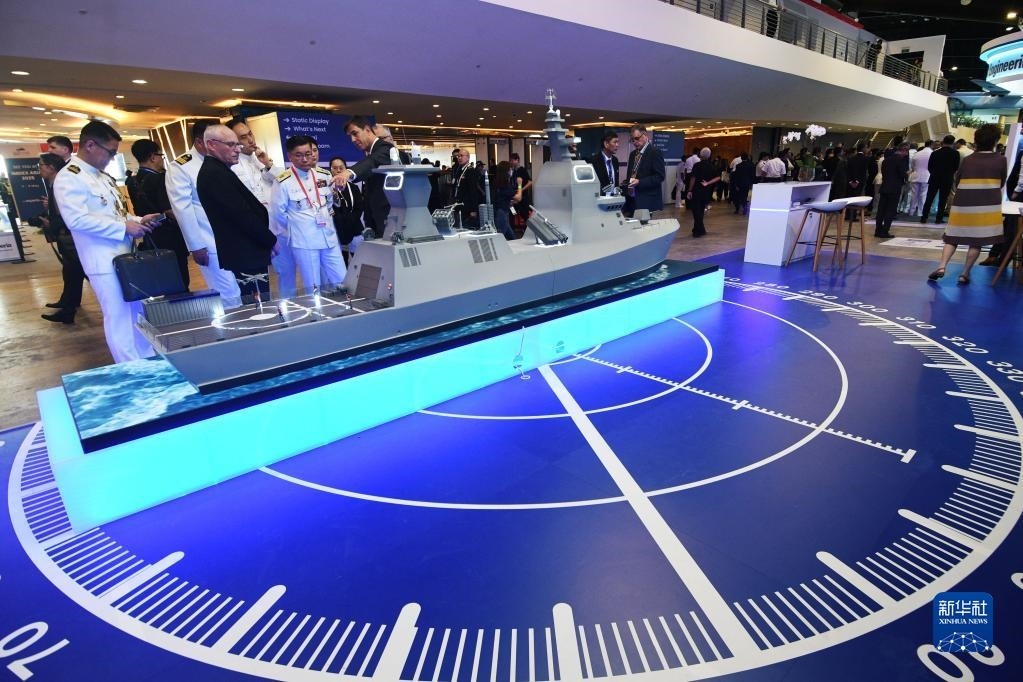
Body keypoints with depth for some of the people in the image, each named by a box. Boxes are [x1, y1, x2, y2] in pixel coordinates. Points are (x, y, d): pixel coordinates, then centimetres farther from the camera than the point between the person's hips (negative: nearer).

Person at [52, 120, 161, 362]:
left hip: (125, 255, 9)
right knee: (119, 318, -2)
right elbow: (77, 220, -23)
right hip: (104, 261, -9)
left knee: (139, 313, 15)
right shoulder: (69, 177, -12)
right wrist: (124, 228, -20)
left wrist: (138, 220, 6)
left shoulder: (102, 176, 15)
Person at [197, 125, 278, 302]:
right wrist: (271, 240, -10)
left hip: (242, 252, 10)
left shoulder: (215, 171, 16)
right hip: (245, 254, -10)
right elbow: (242, 215, -19)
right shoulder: (216, 174, -15)